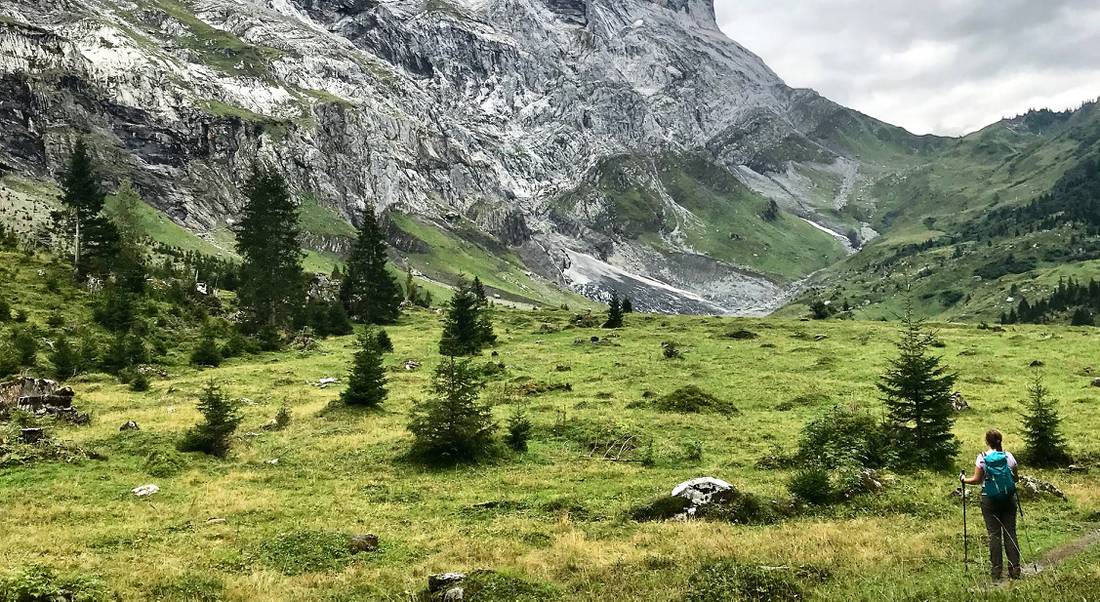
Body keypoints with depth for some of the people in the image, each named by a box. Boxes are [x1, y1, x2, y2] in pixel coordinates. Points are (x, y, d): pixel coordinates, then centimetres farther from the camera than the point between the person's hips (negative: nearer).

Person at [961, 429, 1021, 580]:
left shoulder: (983, 458, -7)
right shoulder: (1008, 456, 0)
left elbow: (977, 480, -7)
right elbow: (1015, 478, 8)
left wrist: (964, 479, 11)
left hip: (989, 500, -2)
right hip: (1008, 499, 2)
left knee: (994, 534, 2)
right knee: (1010, 533, 5)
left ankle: (996, 570, 3)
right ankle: (1015, 570, 7)